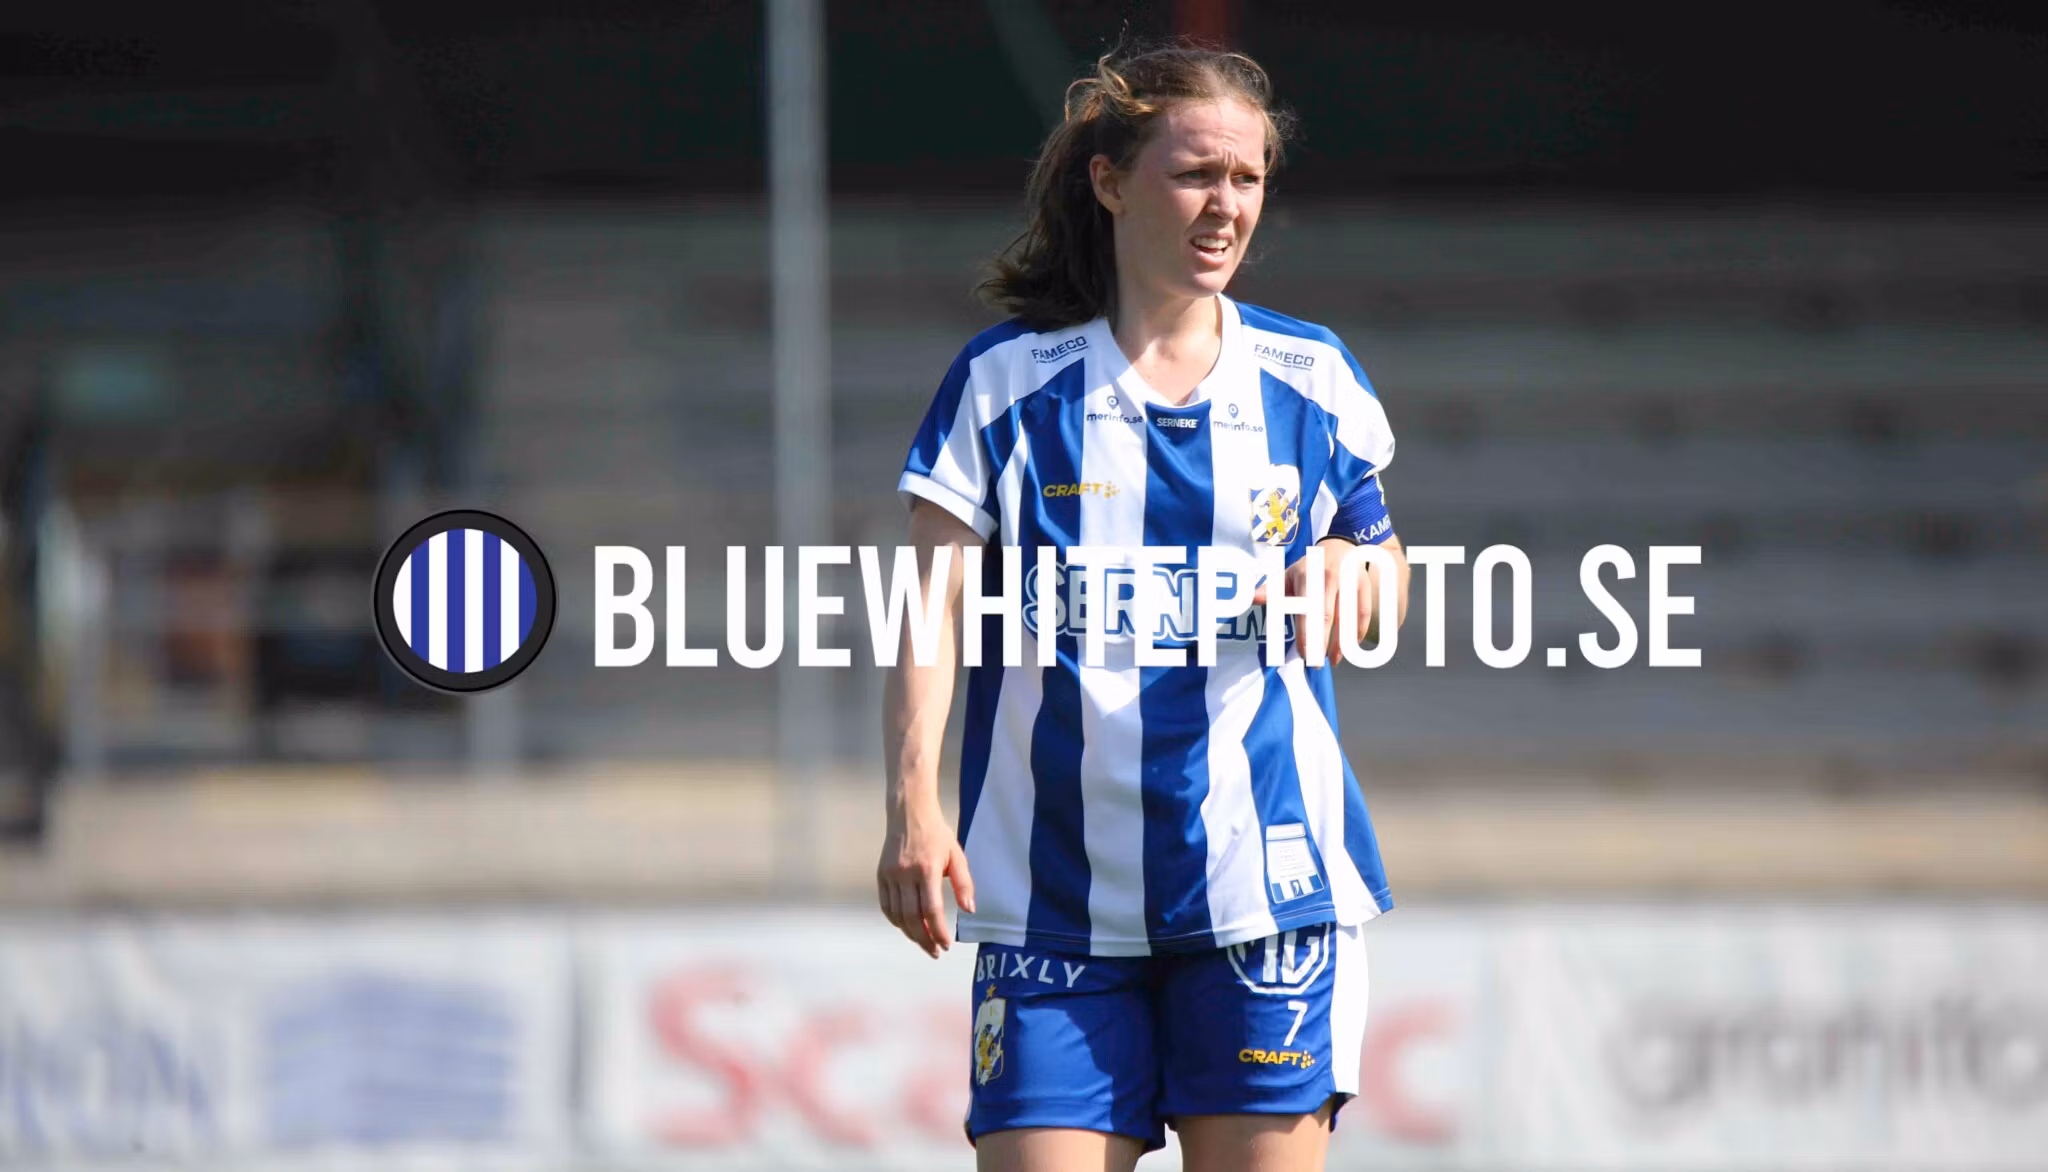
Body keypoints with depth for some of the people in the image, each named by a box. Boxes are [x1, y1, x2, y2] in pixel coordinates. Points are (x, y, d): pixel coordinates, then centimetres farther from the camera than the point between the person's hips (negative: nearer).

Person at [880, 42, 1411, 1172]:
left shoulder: (1309, 378, 7)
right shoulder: (1005, 381, 2)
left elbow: (1384, 572, 20)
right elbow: (931, 606, -4)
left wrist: (1342, 572, -6)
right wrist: (913, 806, -18)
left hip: (1266, 884, 1)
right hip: (1053, 899, -1)